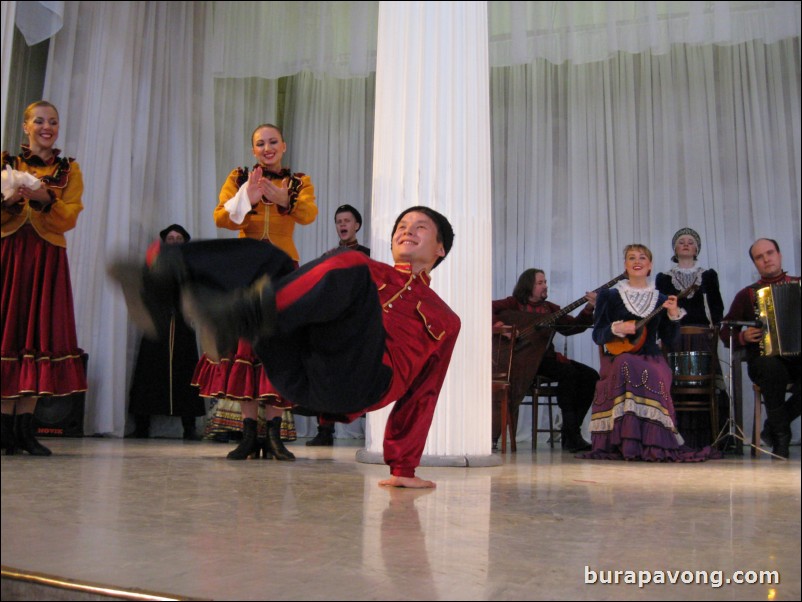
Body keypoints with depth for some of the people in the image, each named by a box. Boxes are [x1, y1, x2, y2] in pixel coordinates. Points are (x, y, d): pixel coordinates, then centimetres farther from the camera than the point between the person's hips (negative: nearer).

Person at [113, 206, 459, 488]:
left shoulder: (444, 321, 27)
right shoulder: (368, 273, 34)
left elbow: (420, 398, 22)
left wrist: (403, 469, 19)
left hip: (352, 384, -4)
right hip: (296, 376, 4)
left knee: (350, 267, -25)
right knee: (268, 257, -6)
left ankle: (227, 324, -44)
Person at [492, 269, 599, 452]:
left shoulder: (550, 308, 17)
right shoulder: (513, 304, 2)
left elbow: (574, 326, 7)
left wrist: (589, 309, -6)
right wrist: (499, 324, -23)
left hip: (546, 357, 7)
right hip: (523, 358, -7)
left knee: (590, 376, -8)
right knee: (568, 372, -28)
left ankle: (570, 434, -4)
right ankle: (571, 435, -22)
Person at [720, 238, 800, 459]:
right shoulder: (747, 294, 11)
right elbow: (725, 333, 11)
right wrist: (742, 337, -9)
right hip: (764, 360, 0)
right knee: (772, 367, -37)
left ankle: (774, 426, -13)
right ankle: (781, 435, -21)